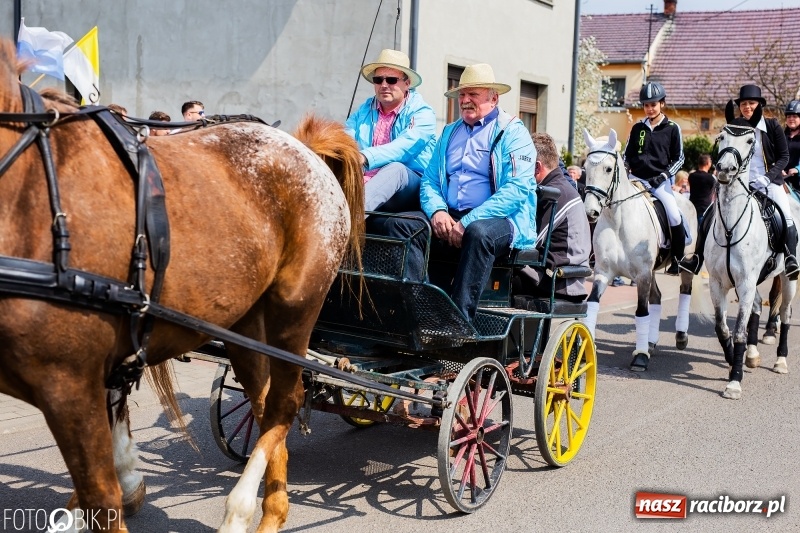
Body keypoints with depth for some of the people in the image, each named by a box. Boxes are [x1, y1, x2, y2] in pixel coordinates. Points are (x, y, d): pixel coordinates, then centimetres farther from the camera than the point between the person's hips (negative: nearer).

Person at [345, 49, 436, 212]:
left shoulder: (422, 113, 0)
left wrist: (364, 158, -38)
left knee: (394, 168, -36)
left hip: (409, 188, -5)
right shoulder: (364, 110, 16)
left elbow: (402, 147, -20)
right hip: (365, 182, 5)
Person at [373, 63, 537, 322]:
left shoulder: (512, 132, 3)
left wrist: (468, 222, -18)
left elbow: (517, 189, -11)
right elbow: (429, 181, 19)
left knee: (478, 232, -39)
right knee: (397, 223, -18)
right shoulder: (449, 133, 24)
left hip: (498, 221, -6)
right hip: (447, 219, 6)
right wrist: (437, 210, -6)